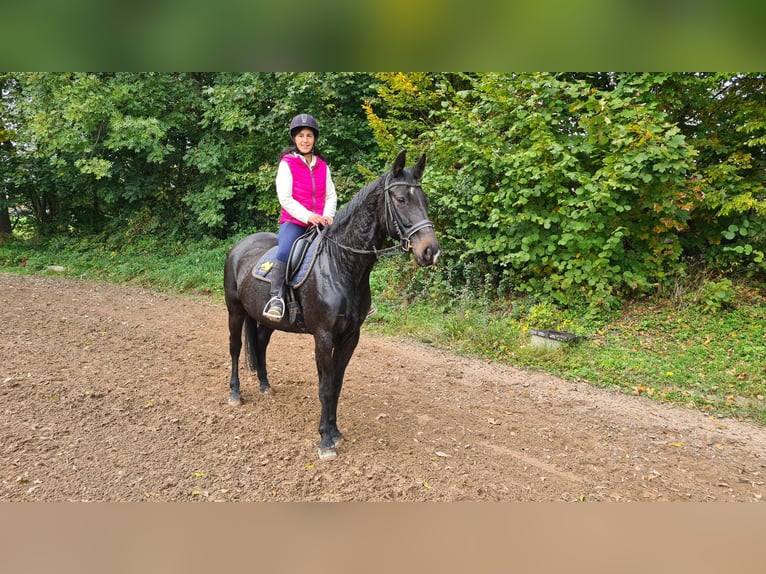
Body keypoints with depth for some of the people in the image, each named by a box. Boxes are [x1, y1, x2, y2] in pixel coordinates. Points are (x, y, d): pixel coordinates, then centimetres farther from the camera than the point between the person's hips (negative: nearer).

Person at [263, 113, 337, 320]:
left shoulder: (322, 166, 14)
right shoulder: (287, 164, 0)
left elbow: (331, 195, 12)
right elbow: (285, 198, -8)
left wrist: (327, 215, -8)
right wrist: (307, 216, -19)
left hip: (320, 222, 5)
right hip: (293, 221, -4)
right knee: (284, 252, -32)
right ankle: (276, 298, -22)